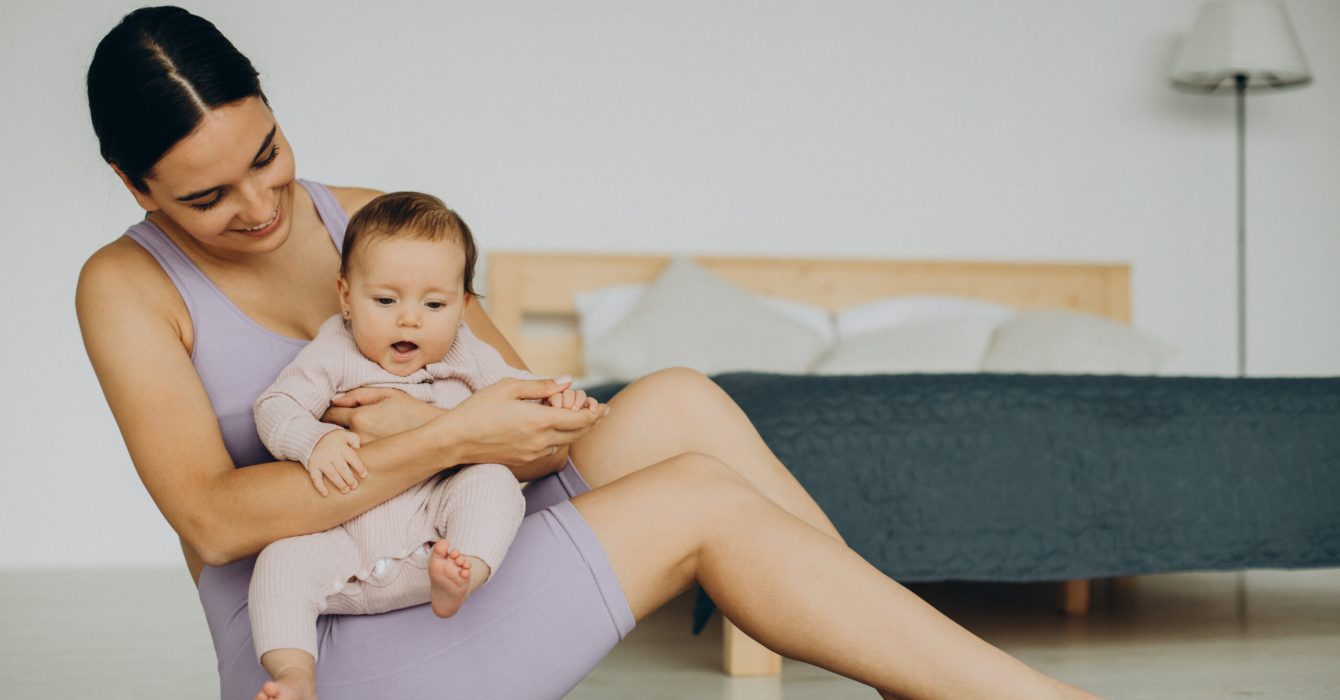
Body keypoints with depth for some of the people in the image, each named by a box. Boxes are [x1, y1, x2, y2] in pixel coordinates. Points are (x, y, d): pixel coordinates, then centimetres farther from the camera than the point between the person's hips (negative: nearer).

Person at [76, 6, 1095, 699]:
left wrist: (431, 424, -19)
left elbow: (528, 406, 4)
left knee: (674, 404, -17)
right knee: (699, 501, -21)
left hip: (449, 579, 6)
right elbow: (213, 519, -21)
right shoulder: (128, 287, -8)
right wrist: (452, 438, -26)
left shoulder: (370, 219, 7)